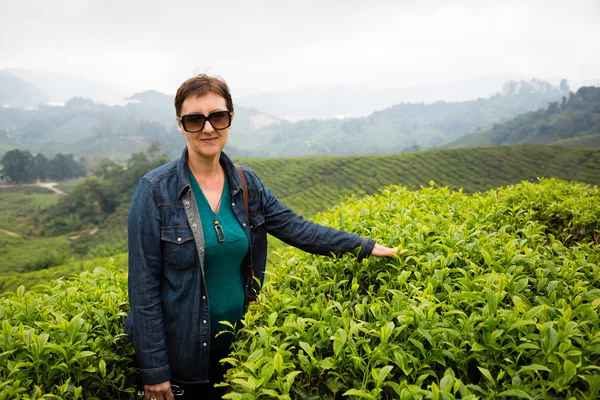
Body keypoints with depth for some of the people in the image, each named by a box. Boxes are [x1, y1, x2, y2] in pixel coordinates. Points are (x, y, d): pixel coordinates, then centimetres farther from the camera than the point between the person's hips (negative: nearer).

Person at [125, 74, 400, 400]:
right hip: (182, 354, -4)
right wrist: (153, 369, -12)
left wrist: (366, 246, 3)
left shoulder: (245, 183, -1)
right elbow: (143, 285, -14)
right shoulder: (156, 191, -15)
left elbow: (297, 229, 5)